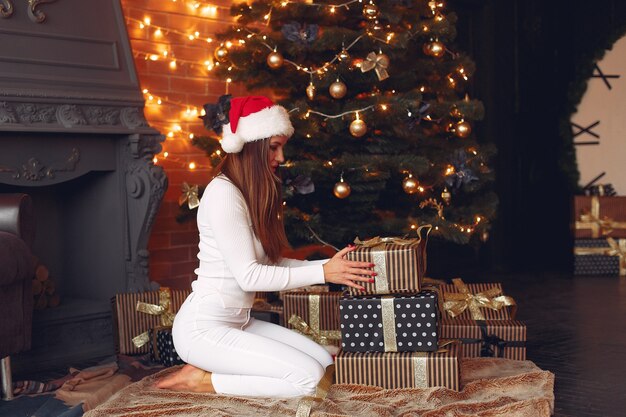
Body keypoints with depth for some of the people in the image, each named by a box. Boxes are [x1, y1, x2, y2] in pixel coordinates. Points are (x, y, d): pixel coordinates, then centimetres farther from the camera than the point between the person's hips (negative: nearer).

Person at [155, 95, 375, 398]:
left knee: (325, 362, 2)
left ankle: (209, 369, 5)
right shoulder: (223, 193, -16)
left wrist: (329, 266, -2)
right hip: (204, 327, -10)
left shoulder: (254, 195, 12)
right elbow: (248, 276, -21)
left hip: (239, 323, 10)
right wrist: (321, 273, -19)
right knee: (308, 377, -18)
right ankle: (200, 380, -7)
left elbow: (271, 263, 7)